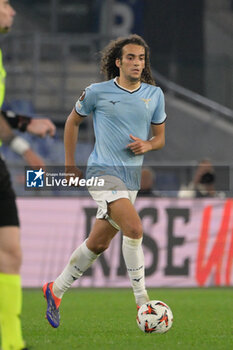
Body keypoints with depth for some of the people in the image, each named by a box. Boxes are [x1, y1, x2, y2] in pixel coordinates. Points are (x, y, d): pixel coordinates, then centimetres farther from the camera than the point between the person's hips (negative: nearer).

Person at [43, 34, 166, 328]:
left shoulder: (154, 95, 7)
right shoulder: (97, 92, -4)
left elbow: (160, 137, 16)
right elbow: (73, 121, 12)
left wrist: (147, 145, -7)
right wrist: (69, 163, 10)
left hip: (131, 178, 6)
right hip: (102, 172, -6)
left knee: (98, 244, 11)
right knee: (134, 229, -25)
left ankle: (56, 290, 29)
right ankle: (142, 300, -16)